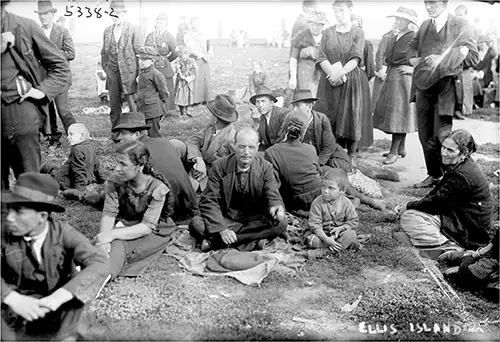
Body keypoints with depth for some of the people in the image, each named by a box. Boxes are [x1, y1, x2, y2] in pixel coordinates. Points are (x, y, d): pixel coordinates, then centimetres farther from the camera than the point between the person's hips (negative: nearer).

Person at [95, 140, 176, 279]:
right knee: (116, 245, -33)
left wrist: (112, 234, -33)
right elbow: (108, 214, -13)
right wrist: (104, 240, -33)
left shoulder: (157, 188, -21)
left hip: (152, 233, -2)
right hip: (123, 225, 2)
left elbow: (147, 227, -23)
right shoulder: (115, 181, -9)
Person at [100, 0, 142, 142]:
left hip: (129, 72, -5)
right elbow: (104, 52, 20)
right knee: (114, 105, 9)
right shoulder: (107, 31, 12)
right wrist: (105, 67, 11)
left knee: (133, 104, -6)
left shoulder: (133, 30, -3)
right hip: (112, 72, 5)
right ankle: (115, 132, 19)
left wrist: (138, 72, -8)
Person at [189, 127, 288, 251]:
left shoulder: (265, 168, -4)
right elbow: (209, 201, -10)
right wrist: (222, 229, -26)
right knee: (196, 224, -27)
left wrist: (276, 208, -34)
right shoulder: (219, 166, -7)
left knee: (280, 223, -29)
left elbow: (273, 197, -7)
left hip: (254, 219, 2)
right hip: (224, 218, -2)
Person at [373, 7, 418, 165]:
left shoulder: (414, 38, -8)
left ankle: (394, 151, -3)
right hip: (391, 78, 8)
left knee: (399, 114, -6)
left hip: (404, 79, -8)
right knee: (392, 114, 10)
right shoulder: (393, 39, 15)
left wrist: (413, 69, -15)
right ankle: (401, 148, 20)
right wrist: (384, 68, 10)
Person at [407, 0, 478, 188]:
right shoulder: (425, 25, 14)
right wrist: (413, 59, 6)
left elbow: (473, 56, -6)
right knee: (425, 136, 9)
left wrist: (443, 59, -16)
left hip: (446, 86, -6)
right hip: (424, 86, 6)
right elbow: (412, 46, 28)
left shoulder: (460, 25, -2)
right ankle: (433, 175, 23)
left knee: (440, 137, -9)